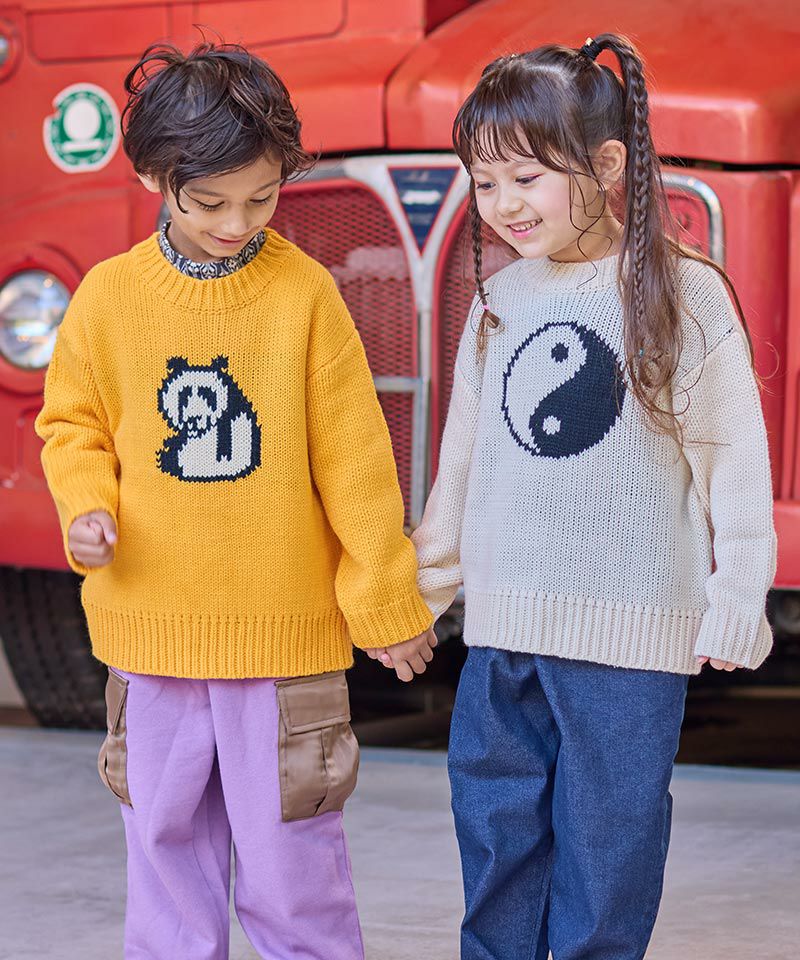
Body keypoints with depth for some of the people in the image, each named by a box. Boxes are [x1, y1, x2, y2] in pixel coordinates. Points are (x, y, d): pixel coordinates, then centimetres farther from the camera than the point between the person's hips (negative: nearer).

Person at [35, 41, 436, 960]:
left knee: (291, 862, 4)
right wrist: (87, 505, -9)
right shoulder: (109, 295, -1)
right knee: (167, 849, 12)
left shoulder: (304, 292, -6)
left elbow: (352, 455, -2)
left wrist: (384, 598, 2)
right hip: (153, 631, 2)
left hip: (285, 630, -2)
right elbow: (73, 422, 11)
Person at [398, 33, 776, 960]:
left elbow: (733, 454, -5)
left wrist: (738, 595, -8)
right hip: (502, 632, 5)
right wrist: (424, 586, 21)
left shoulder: (682, 294, -6)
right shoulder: (499, 303, 9)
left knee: (606, 839, 2)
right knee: (493, 831, 9)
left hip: (629, 636, -5)